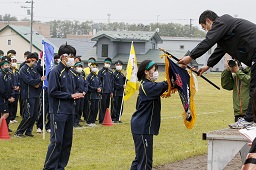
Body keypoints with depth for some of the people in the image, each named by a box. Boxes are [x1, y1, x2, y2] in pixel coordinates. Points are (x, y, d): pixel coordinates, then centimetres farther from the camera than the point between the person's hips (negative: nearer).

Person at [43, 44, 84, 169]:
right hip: (58, 111, -8)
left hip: (69, 111, 8)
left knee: (67, 141, 10)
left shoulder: (71, 73, 14)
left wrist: (77, 95, 0)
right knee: (56, 141, -8)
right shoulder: (56, 72, -10)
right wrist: (70, 95, -15)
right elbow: (53, 92, -16)